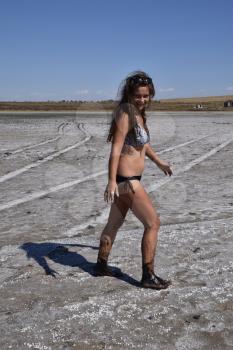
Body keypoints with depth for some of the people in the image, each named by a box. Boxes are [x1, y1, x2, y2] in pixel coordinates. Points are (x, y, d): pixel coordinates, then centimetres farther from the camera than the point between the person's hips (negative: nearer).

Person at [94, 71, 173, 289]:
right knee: (153, 223, -2)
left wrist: (159, 162, 36)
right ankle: (148, 276, 9)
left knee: (115, 223, 20)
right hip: (126, 180, -10)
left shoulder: (138, 114, 10)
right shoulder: (125, 114, -17)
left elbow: (143, 142, 26)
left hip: (127, 178, 10)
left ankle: (101, 266, 36)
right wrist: (112, 181, -33)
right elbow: (116, 148, -25)